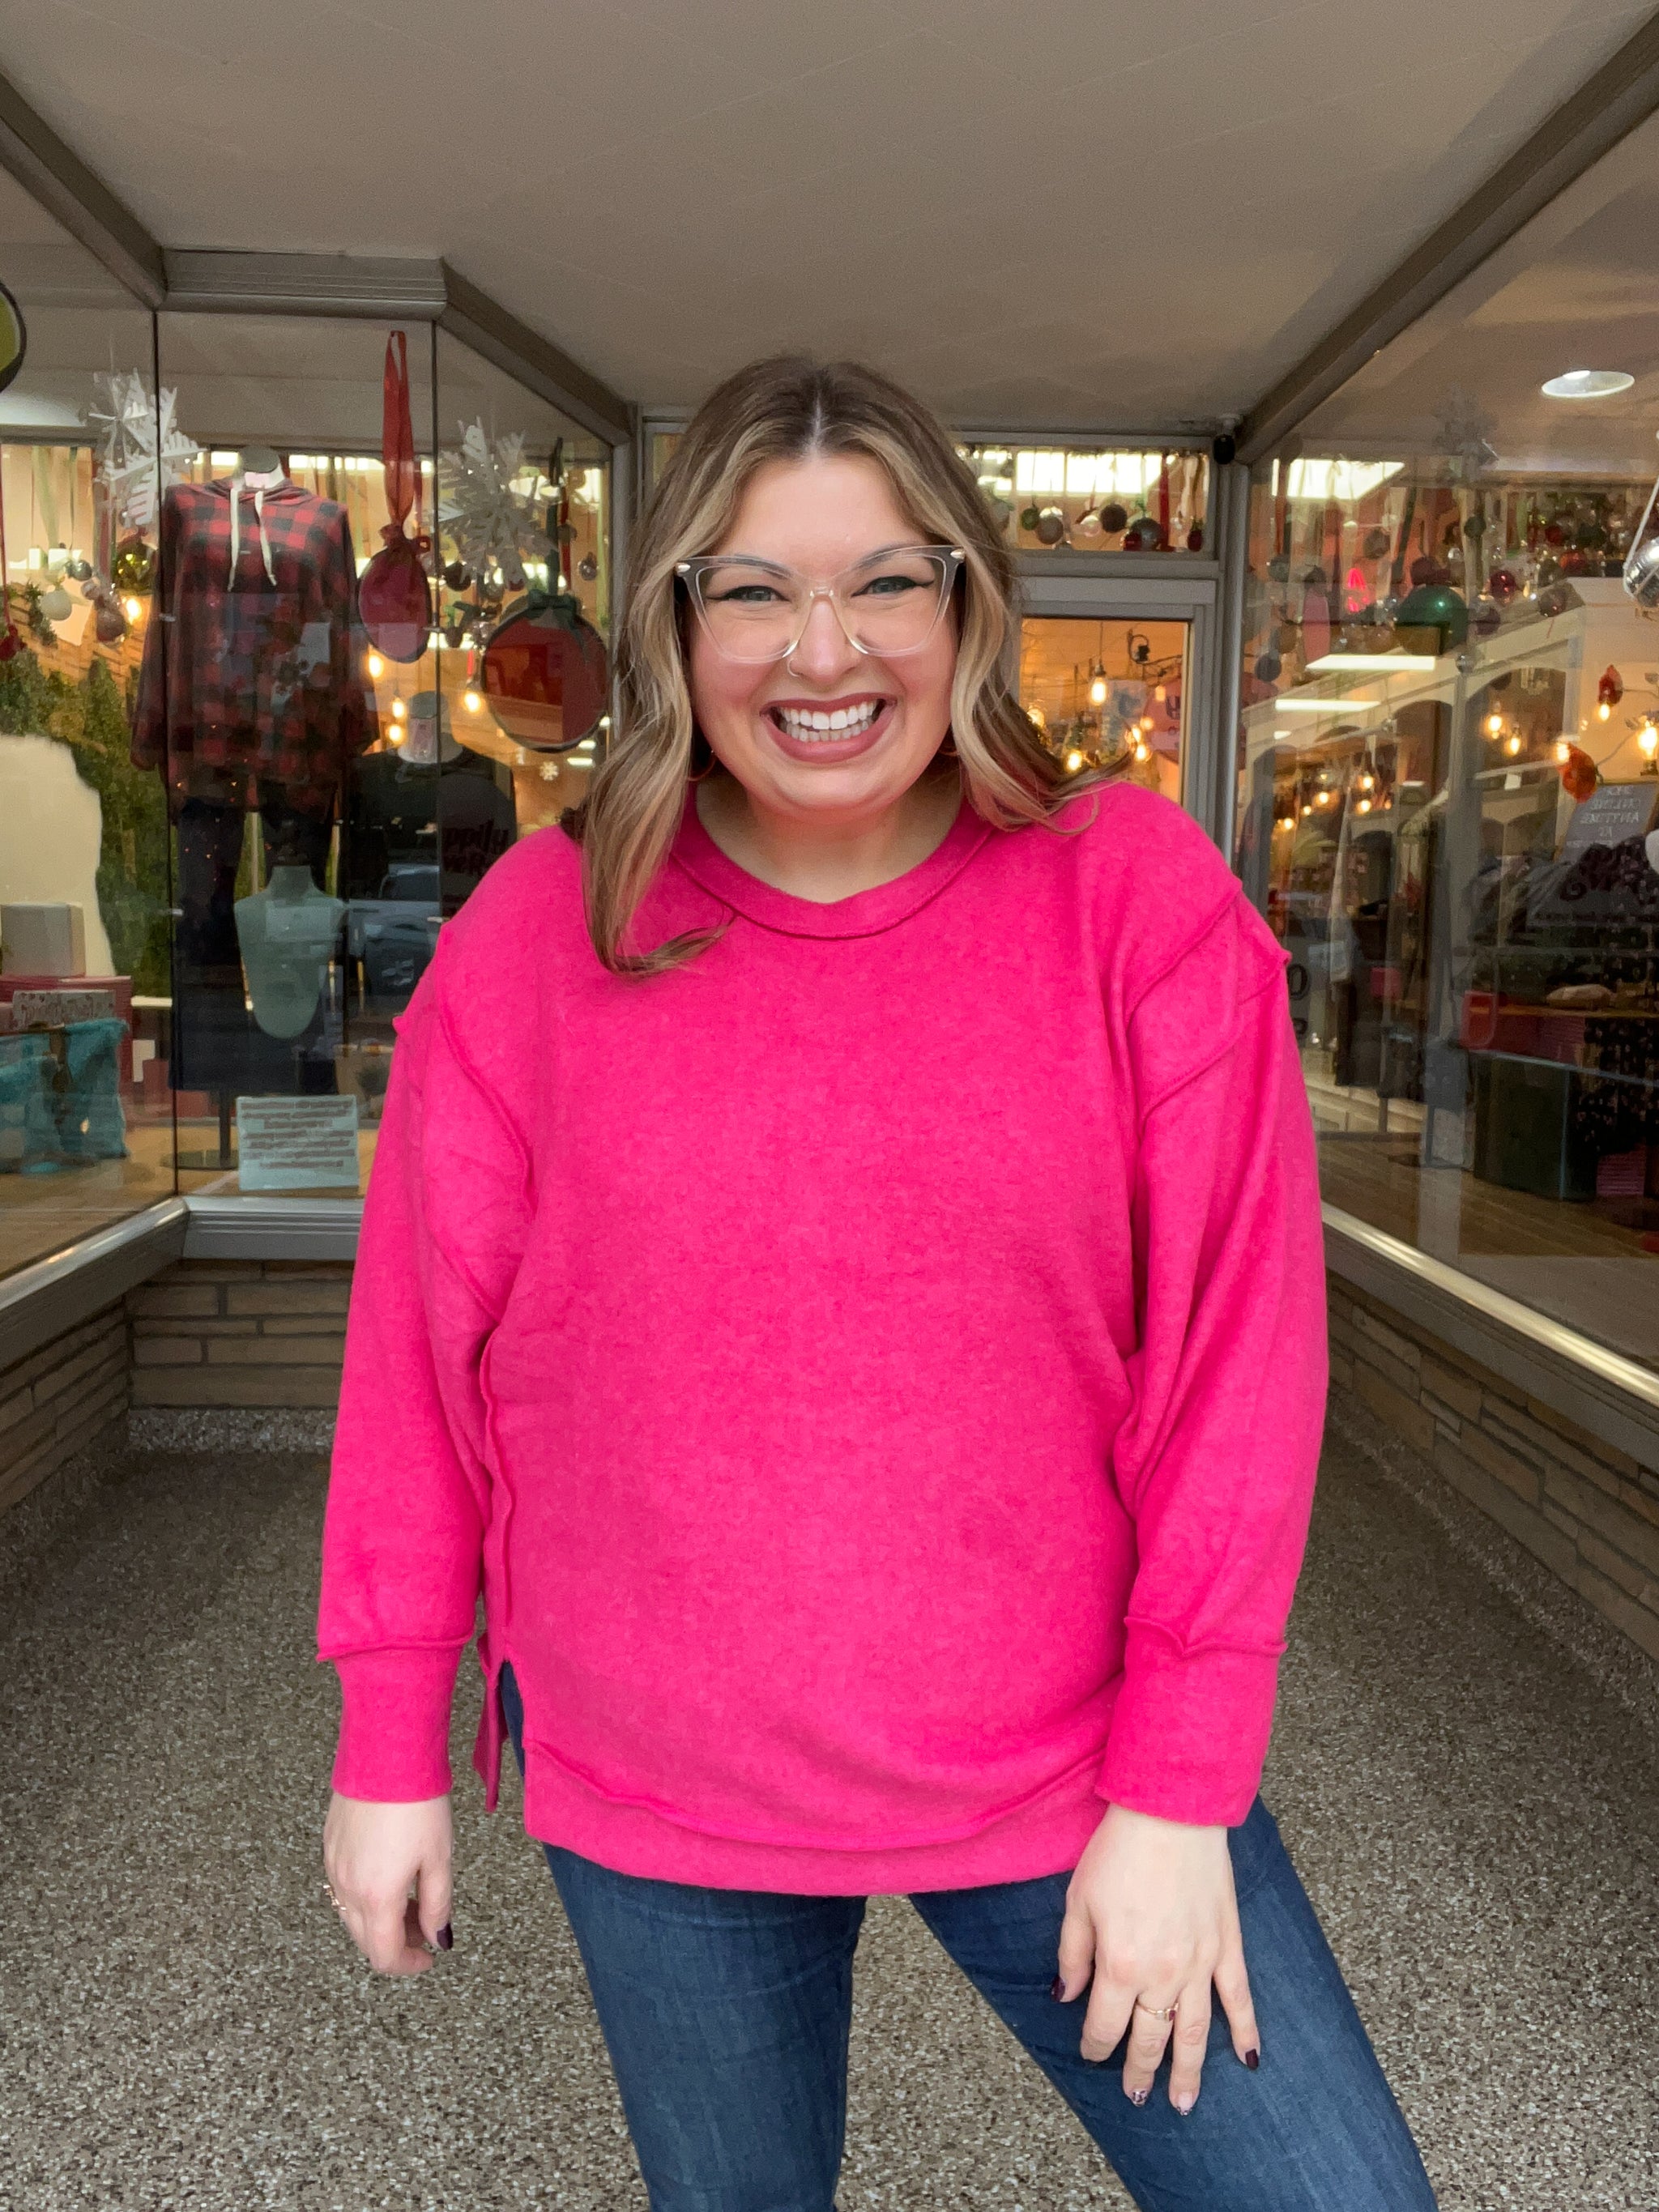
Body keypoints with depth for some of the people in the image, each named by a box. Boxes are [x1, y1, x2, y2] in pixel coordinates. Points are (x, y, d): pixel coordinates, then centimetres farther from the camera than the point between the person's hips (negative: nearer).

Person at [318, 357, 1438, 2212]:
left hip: (1069, 1769, 0)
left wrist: (1180, 1785, -8)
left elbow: (1239, 1353, -9)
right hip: (651, 1795, 1)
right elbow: (419, 1349, -1)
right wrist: (391, 1746, 4)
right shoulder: (539, 930, -6)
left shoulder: (1138, 899, -9)